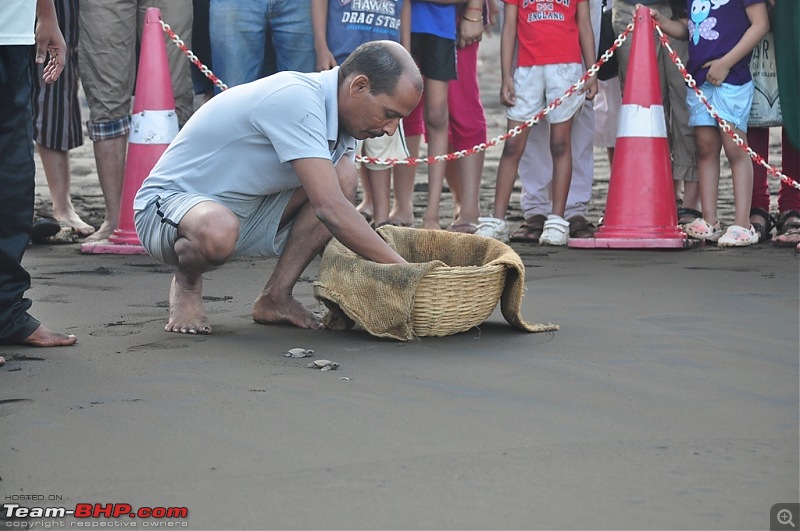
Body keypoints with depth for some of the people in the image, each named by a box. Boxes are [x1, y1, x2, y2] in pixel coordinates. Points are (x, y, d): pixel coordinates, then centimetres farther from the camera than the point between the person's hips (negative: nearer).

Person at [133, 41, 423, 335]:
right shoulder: (295, 99, -29)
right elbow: (329, 209, -35)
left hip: (245, 213, 8)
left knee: (345, 177, -10)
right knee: (217, 231, -43)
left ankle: (276, 297, -5)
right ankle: (187, 284, -7)